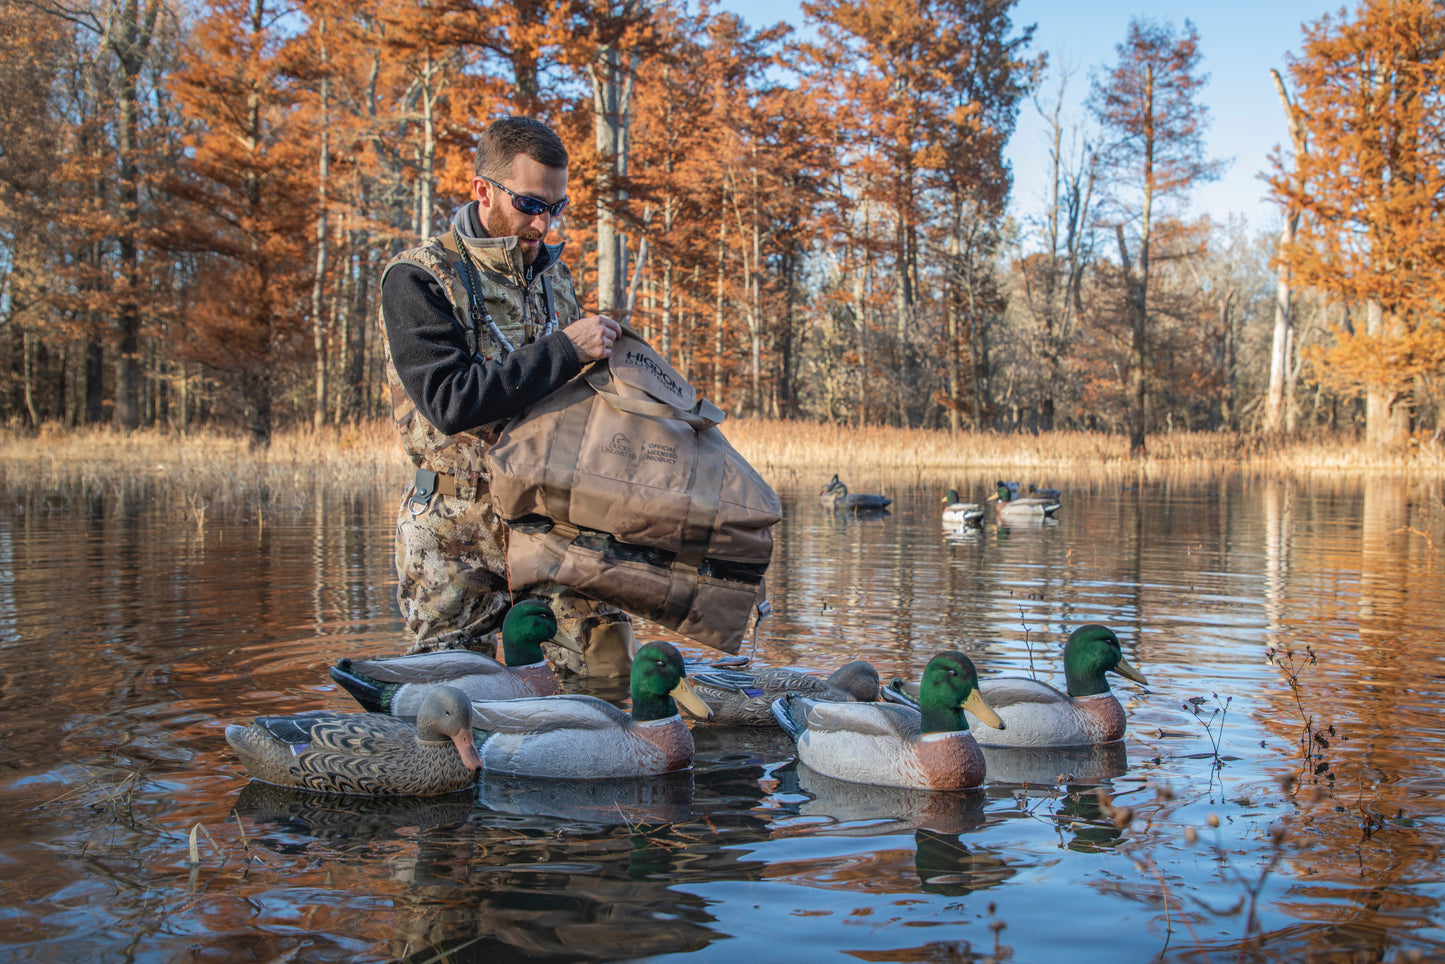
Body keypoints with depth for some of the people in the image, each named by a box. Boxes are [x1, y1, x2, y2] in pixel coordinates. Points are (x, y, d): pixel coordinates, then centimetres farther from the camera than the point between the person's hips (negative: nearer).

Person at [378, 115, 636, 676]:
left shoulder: (552, 274, 13)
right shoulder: (418, 279, -8)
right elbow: (452, 402, -20)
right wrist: (565, 349, -20)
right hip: (460, 534, -4)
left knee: (612, 672, -3)